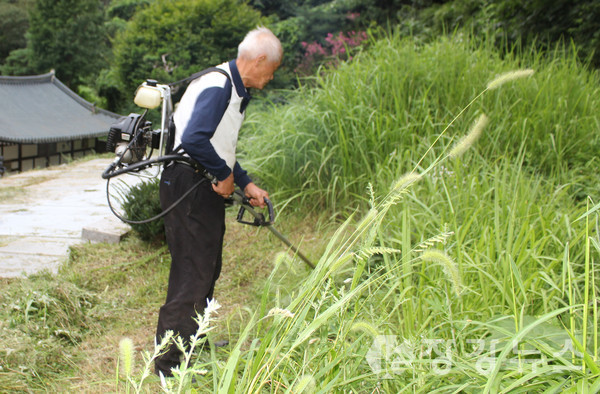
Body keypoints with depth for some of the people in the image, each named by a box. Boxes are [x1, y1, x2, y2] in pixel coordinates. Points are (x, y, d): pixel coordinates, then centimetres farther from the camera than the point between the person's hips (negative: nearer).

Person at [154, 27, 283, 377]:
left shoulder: (236, 91, 16)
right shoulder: (217, 86, -19)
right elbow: (194, 140, -32)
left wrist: (246, 184, 17)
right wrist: (225, 175, -19)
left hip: (208, 189, 11)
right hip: (187, 186, -11)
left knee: (208, 269, 19)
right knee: (192, 273, -6)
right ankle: (170, 360, 4)